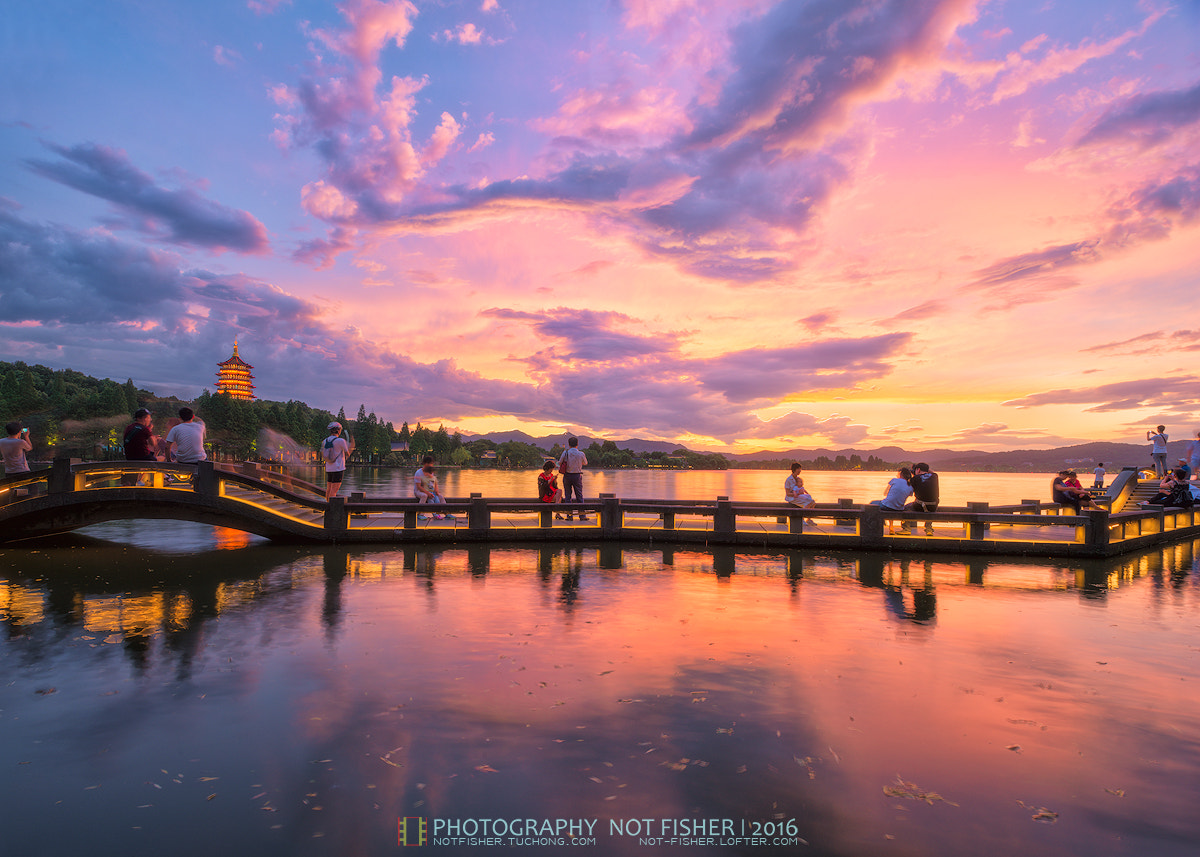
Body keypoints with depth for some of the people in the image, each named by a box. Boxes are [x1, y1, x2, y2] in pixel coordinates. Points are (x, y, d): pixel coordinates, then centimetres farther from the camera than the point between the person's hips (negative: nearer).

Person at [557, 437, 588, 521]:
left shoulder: (565, 452, -7)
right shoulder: (581, 454, -6)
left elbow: (560, 463, 2)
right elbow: (585, 463, 10)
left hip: (567, 475, 0)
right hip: (577, 476, 0)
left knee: (567, 495, 7)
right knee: (579, 495, 6)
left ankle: (569, 515, 6)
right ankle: (582, 515, 5)